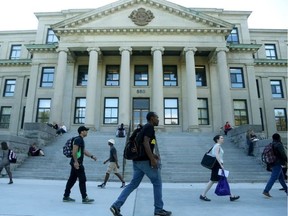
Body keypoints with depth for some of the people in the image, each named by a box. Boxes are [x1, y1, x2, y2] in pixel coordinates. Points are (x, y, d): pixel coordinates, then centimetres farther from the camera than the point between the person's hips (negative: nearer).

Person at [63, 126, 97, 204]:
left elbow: (84, 151, 23)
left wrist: (92, 156, 16)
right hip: (77, 163, -10)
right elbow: (74, 151, -21)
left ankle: (66, 196, 22)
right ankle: (84, 198, -1)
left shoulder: (81, 140, 18)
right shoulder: (78, 139, -13)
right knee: (82, 180, -6)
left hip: (77, 163, 10)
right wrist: (75, 161, -24)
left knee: (72, 179, 14)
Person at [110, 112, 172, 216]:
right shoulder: (150, 127, -8)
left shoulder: (145, 127, 21)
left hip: (137, 160, 9)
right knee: (157, 183, 4)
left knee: (133, 184, 9)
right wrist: (152, 159, -22)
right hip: (145, 161, -9)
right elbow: (146, 143, -20)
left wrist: (153, 155, 23)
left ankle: (116, 205, 5)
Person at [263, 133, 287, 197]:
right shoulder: (279, 144, -11)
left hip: (273, 164, 9)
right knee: (273, 178, -11)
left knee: (281, 177, 18)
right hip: (277, 164, -9)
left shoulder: (271, 145, 13)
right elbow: (283, 154, -14)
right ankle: (266, 191, -15)